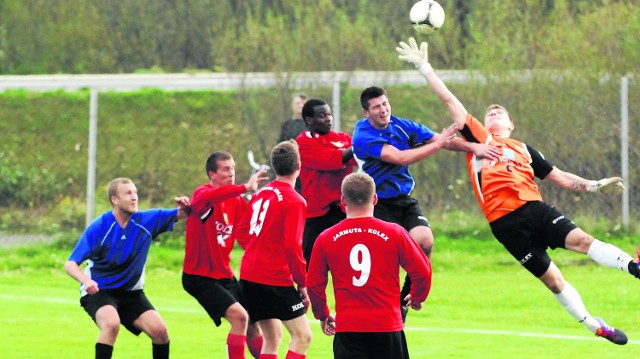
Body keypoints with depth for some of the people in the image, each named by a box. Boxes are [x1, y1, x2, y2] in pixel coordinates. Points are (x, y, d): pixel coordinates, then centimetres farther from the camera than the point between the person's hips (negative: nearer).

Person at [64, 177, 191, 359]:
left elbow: (180, 214, -8)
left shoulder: (146, 220, -8)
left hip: (131, 293, 4)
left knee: (159, 329, -13)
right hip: (98, 290, -4)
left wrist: (185, 208, -33)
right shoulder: (98, 227, -18)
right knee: (112, 323, -34)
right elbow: (70, 264, -18)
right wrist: (86, 280, -39)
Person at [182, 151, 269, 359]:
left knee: (251, 324, 15)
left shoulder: (235, 201, 9)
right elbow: (210, 197, -40)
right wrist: (245, 188, -46)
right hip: (200, 277, -8)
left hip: (224, 275, 8)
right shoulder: (202, 194, -15)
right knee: (239, 316, -22)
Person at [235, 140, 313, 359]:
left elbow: (240, 232, 16)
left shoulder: (261, 193, 10)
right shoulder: (295, 201, -13)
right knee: (302, 336, -2)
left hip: (249, 275, 8)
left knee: (272, 336, 16)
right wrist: (302, 284, -11)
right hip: (277, 279, -8)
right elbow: (293, 246, -19)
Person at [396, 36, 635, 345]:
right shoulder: (477, 137, 16)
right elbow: (449, 100, 14)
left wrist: (594, 186, 15)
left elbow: (560, 178, 27)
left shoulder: (524, 149, 24)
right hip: (506, 222, -2)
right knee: (551, 278, -4)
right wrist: (423, 67, 12)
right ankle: (595, 327, 2)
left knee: (580, 239, -23)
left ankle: (631, 266, -38)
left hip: (535, 208, 2)